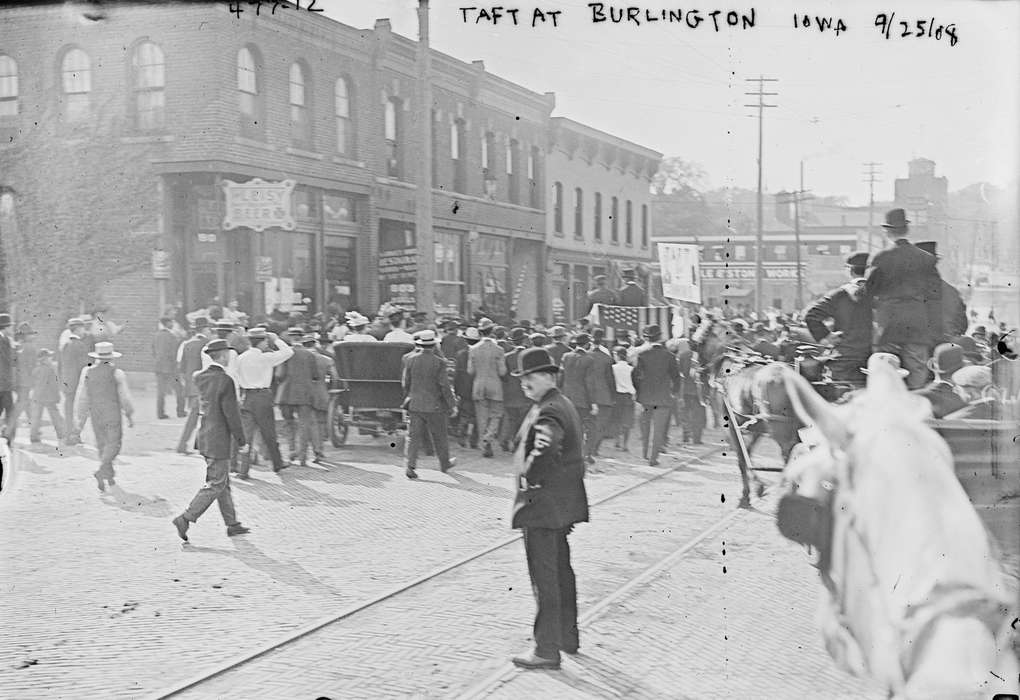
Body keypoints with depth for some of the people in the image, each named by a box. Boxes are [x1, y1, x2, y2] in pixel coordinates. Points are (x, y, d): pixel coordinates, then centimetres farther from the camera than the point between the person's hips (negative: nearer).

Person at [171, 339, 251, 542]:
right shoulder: (225, 381, -19)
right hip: (219, 440, -8)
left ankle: (232, 524, 23)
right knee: (215, 485, 0)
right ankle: (185, 519, -5)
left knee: (223, 482, 16)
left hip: (205, 437, 8)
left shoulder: (200, 377, 3)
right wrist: (241, 440, -8)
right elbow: (232, 414, -18)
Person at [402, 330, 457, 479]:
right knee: (439, 436, 13)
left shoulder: (411, 360, -2)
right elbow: (445, 386, -11)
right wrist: (452, 405, -3)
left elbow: (405, 383, 5)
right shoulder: (439, 362, -12)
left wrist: (408, 398, 21)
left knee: (414, 436, 4)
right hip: (434, 406, -2)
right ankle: (445, 464, 29)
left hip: (414, 405, 2)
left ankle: (410, 465, -8)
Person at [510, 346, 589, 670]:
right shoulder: (564, 405, 13)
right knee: (561, 570, 20)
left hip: (544, 504, -11)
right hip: (562, 504, 11)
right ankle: (568, 636, 33)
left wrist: (529, 477, -24)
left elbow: (545, 453, -36)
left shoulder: (547, 413, -20)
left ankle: (547, 650, 3)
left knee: (544, 576, -3)